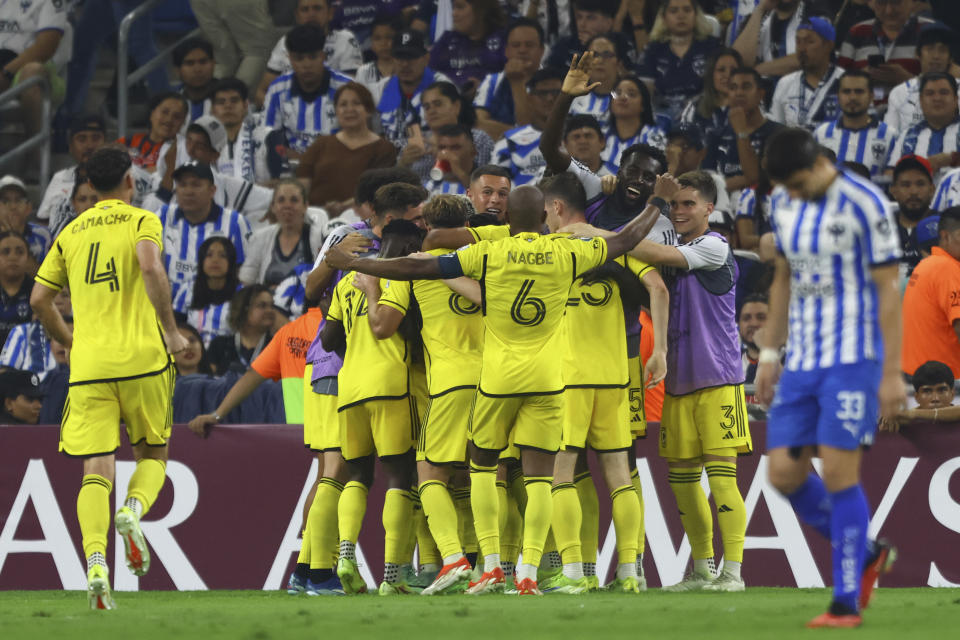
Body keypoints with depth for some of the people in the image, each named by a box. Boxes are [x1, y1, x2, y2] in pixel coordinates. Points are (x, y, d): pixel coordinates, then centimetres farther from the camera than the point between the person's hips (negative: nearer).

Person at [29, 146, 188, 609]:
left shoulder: (71, 232, 15)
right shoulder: (141, 221, 3)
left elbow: (39, 300, 13)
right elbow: (151, 267, -17)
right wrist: (170, 331, -10)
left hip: (88, 364, 2)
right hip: (142, 359, -2)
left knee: (96, 471, -2)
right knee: (152, 455, 16)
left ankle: (95, 564, -23)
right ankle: (133, 510, -17)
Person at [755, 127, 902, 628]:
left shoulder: (864, 205, -13)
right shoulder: (785, 205, 8)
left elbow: (889, 291, -11)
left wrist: (892, 374, -13)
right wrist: (769, 353, 17)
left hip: (854, 360, -7)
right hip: (802, 362, 7)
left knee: (839, 473, -11)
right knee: (784, 474, 0)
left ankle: (847, 603, -4)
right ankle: (865, 555, 21)